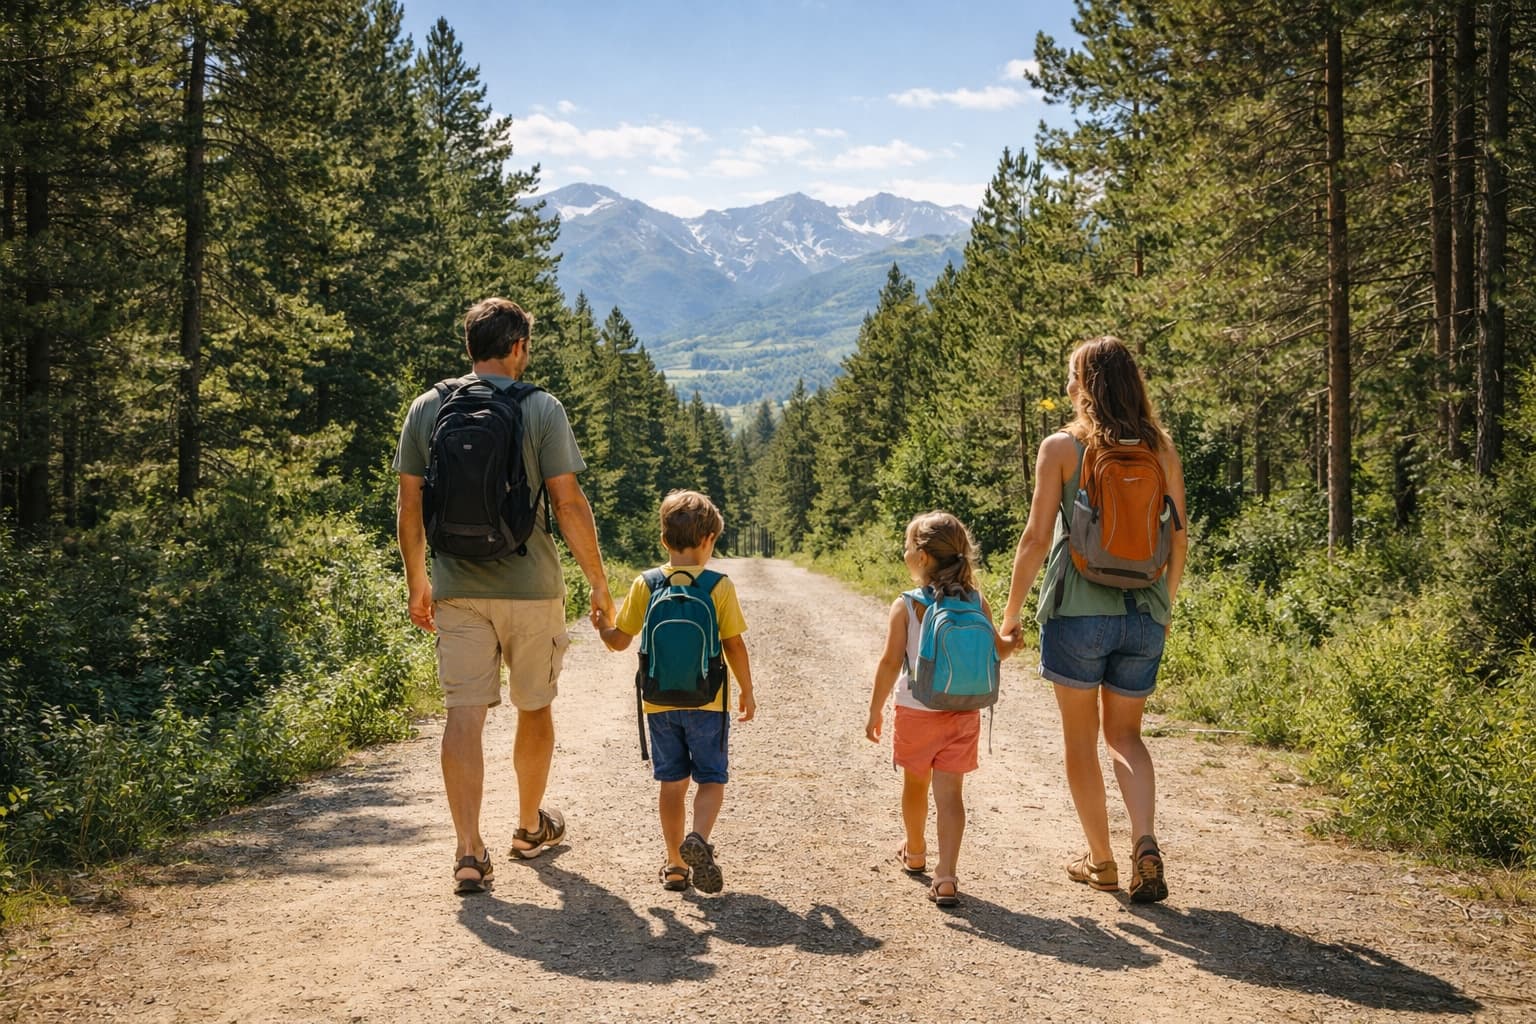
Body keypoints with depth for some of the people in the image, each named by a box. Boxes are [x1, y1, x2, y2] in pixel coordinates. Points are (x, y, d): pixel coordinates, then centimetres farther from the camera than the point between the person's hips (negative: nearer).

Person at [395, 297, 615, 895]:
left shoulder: (426, 409, 3)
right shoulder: (541, 409, -7)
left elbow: (408, 505, 5)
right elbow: (568, 503, -10)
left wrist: (417, 581, 16)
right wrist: (598, 580, -1)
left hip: (456, 589, 2)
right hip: (530, 588, -2)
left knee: (464, 713, 1)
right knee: (534, 708, 16)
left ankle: (469, 853, -6)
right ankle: (530, 828, 33)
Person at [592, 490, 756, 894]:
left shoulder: (645, 584, -2)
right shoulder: (720, 586, -7)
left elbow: (619, 640, 1)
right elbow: (734, 645, -5)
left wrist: (601, 624, 23)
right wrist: (747, 690, 8)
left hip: (660, 704, 2)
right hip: (707, 702, -2)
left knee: (672, 783, 12)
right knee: (712, 780, 7)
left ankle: (675, 865, 15)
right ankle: (698, 838, -19)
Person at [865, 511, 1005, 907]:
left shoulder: (905, 606, -13)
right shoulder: (977, 603, -5)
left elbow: (890, 663, -12)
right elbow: (996, 651, 4)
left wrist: (875, 711, -2)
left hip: (915, 713, -1)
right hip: (963, 714, 1)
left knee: (914, 786, 20)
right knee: (950, 792, 2)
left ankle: (915, 854, 41)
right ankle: (946, 877, -8)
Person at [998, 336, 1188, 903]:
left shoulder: (1061, 447, -6)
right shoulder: (1161, 449, 4)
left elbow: (1037, 537, -8)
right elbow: (1178, 538, 7)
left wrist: (1010, 613, 1)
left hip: (1078, 607, -3)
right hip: (1144, 612, 3)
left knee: (1080, 738, 13)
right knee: (1125, 734, 17)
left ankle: (1101, 860, 20)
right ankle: (1145, 842, -3)